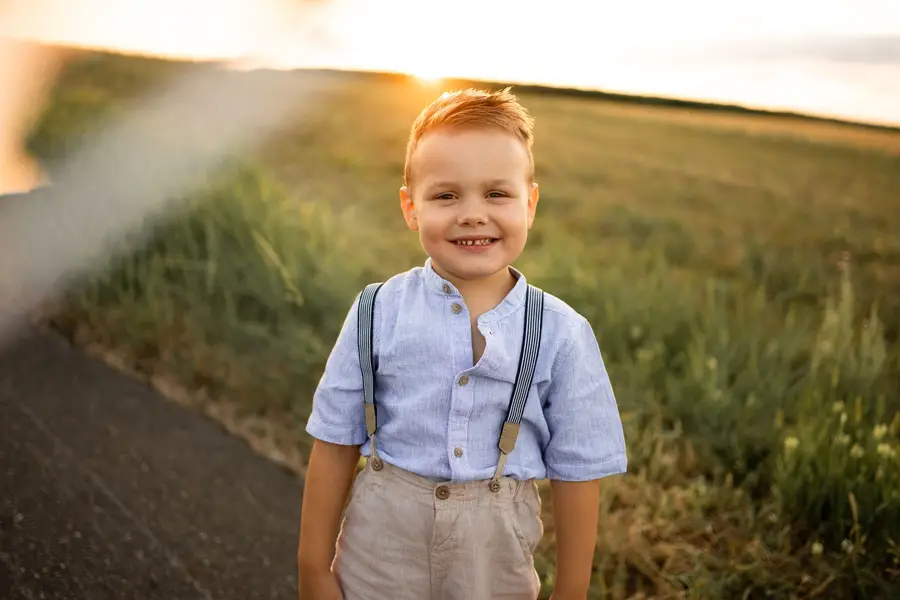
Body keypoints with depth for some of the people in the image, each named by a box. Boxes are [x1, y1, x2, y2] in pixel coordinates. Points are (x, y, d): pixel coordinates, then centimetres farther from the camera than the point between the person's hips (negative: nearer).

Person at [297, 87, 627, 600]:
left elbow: (577, 471, -3)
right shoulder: (378, 314, -9)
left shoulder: (561, 334, -11)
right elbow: (335, 445, -2)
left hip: (496, 551, 0)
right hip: (382, 541, 1)